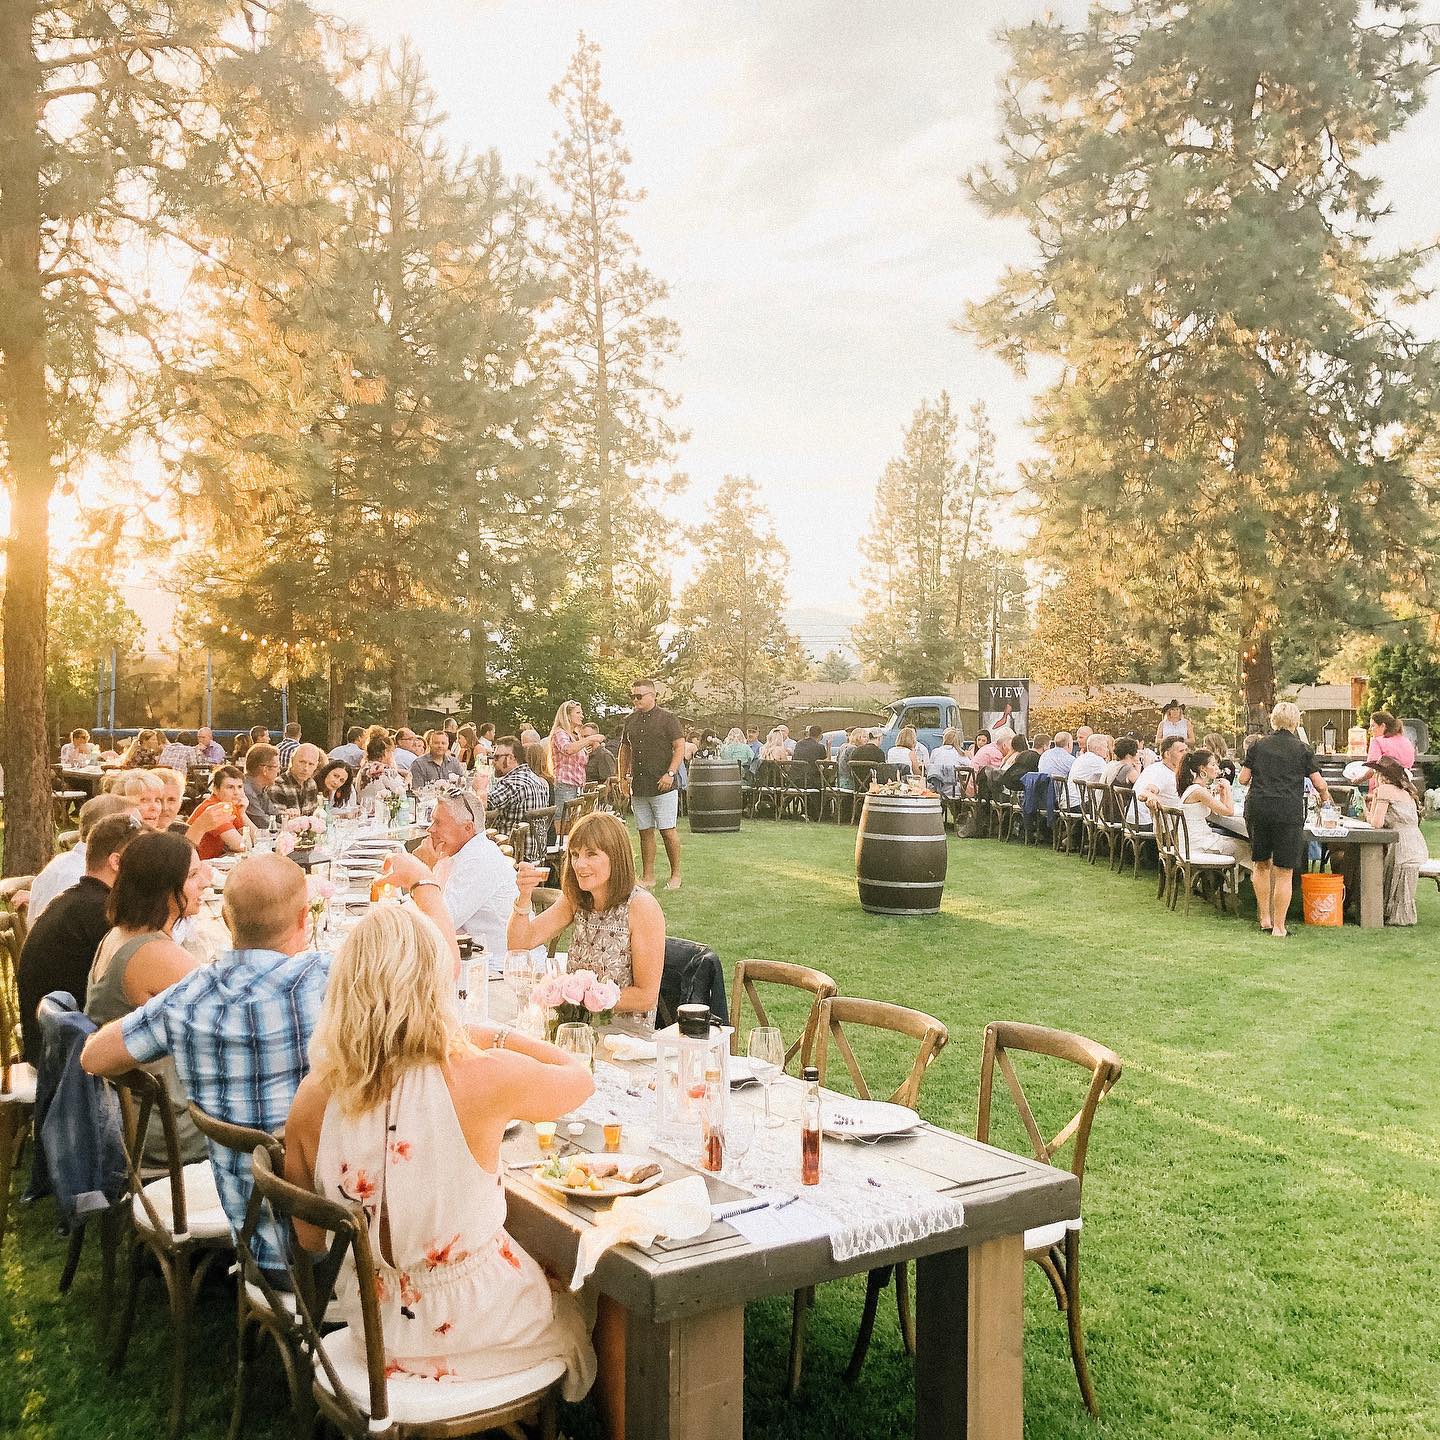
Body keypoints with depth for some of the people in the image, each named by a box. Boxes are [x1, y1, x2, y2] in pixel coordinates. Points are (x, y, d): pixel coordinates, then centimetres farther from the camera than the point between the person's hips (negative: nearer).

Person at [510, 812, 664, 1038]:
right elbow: (520, 943, 2)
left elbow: (646, 996, -14)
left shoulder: (641, 907, -15)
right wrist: (524, 895, -14)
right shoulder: (576, 899, 5)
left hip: (626, 1030, -6)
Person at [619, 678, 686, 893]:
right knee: (645, 832, 8)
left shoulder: (667, 719, -4)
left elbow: (680, 747, -7)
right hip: (638, 786, 5)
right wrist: (624, 776, 14)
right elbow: (625, 749, 22)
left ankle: (675, 875, 7)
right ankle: (647, 877, 14)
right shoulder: (631, 721, 12)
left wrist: (670, 773, -16)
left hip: (662, 786, -5)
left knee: (668, 830, -3)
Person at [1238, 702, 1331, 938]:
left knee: (1262, 865, 18)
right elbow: (1320, 784, 3)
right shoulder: (1302, 749, 2)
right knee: (1284, 871, 2)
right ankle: (1279, 927, 3)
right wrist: (1325, 798, 25)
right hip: (1288, 811, -3)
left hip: (1257, 808, 3)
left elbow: (1243, 779, 7)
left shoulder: (1258, 745, 8)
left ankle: (1265, 919, 22)